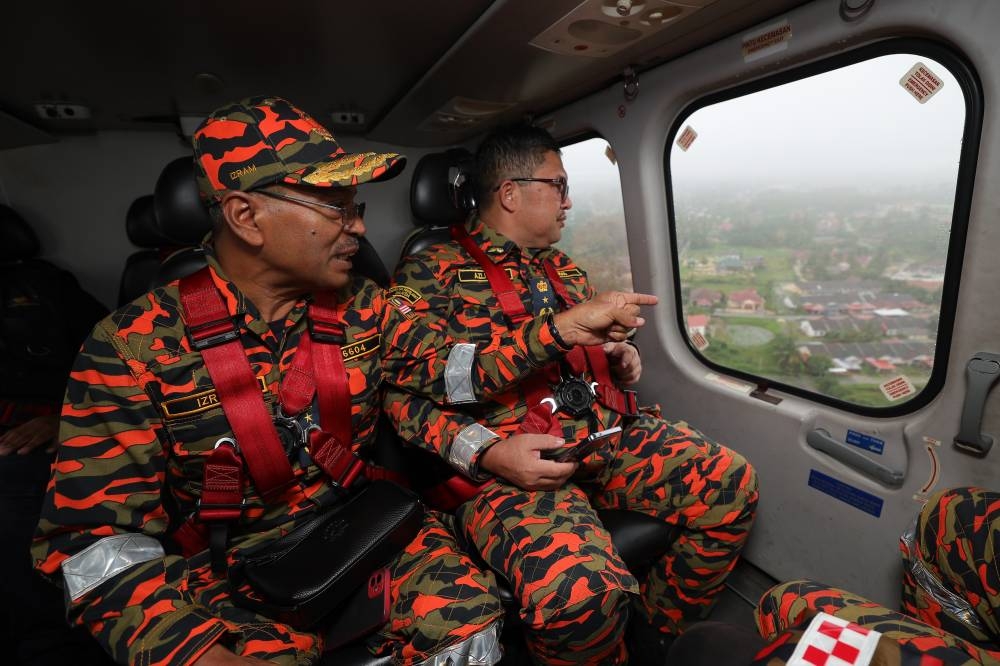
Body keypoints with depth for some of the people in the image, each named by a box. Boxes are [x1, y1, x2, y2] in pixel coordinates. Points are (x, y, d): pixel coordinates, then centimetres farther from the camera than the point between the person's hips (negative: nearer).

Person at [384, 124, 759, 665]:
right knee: (581, 589, -32)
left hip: (606, 433, 7)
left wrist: (621, 361, 10)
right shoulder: (430, 272, -1)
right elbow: (404, 396, -6)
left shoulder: (566, 271, 21)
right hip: (512, 462, -6)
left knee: (731, 484, -9)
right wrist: (488, 452, -18)